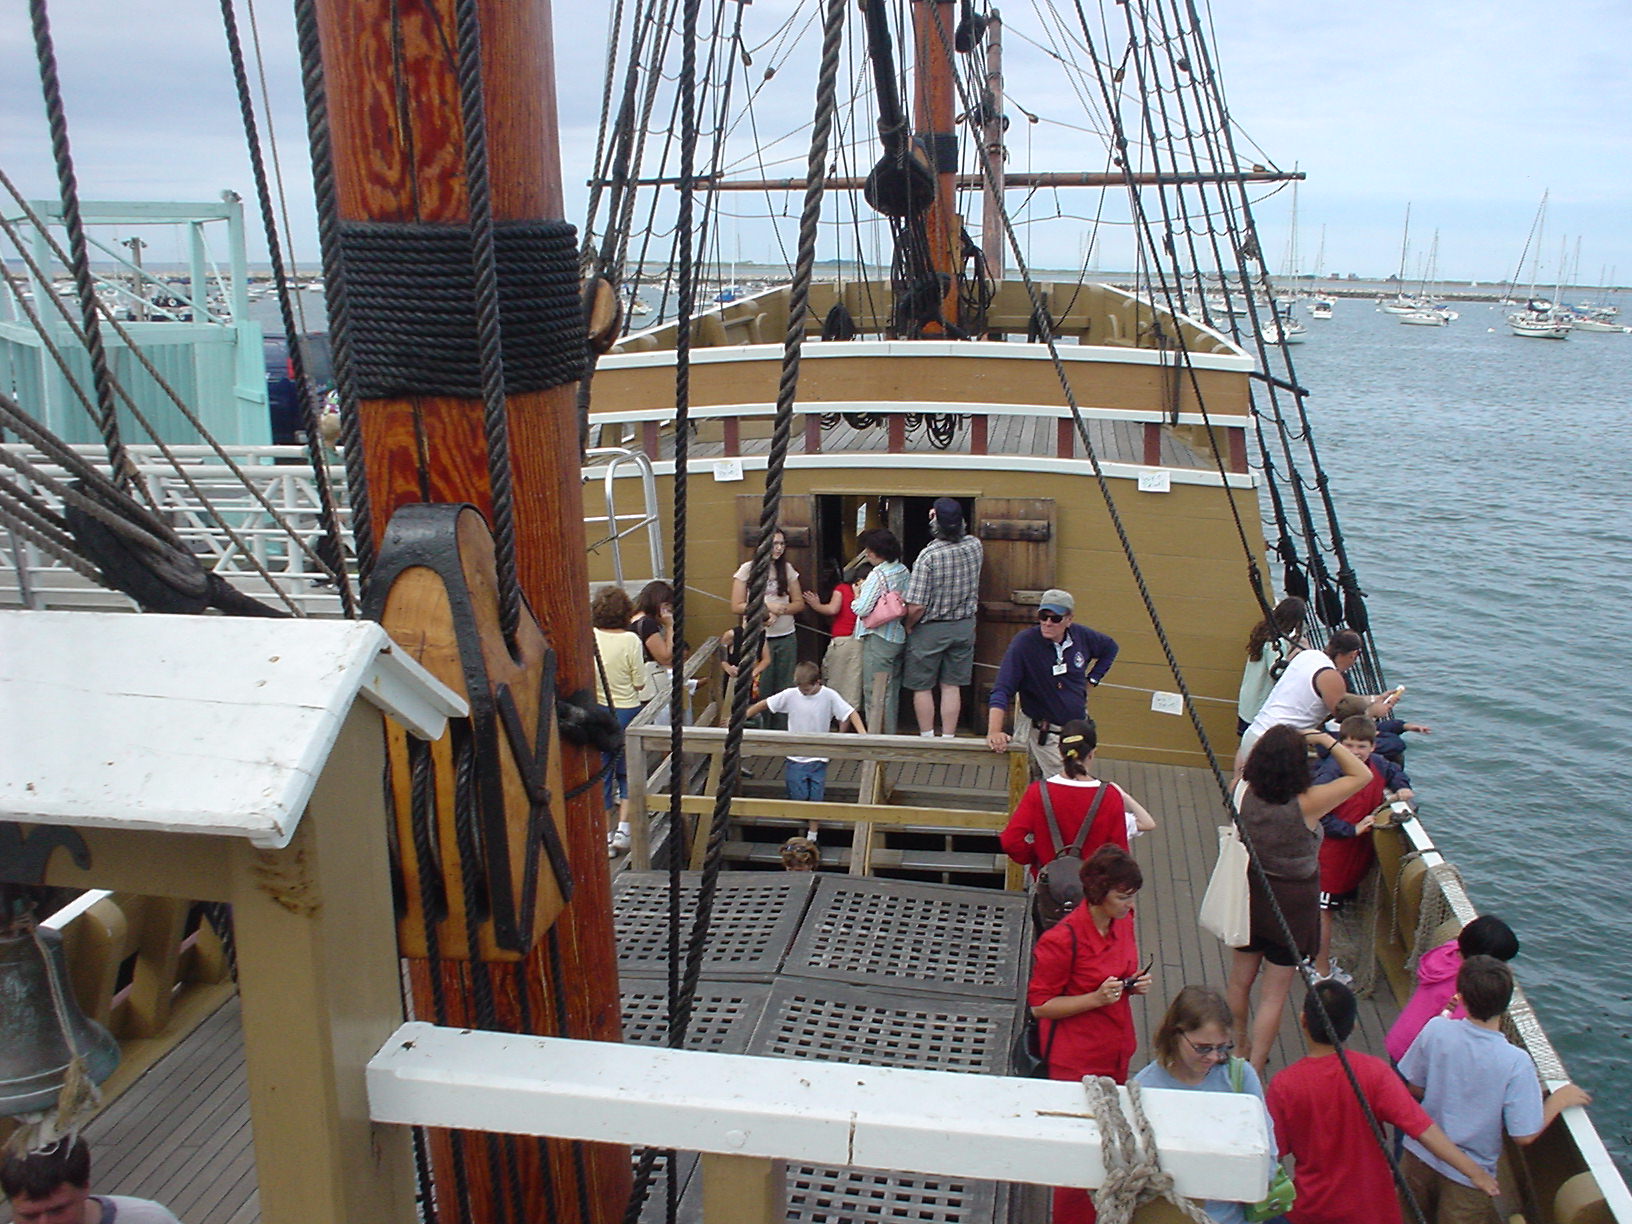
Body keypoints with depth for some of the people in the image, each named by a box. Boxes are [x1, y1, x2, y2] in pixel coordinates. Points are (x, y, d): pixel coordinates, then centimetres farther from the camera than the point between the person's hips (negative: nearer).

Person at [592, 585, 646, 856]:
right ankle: (623, 827, 2)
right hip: (626, 711, -2)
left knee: (601, 772, 11)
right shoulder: (630, 640, -14)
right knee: (627, 770, 13)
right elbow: (639, 682, -10)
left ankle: (605, 834, 15)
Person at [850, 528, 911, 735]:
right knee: (891, 691, 17)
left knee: (874, 693, -1)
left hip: (878, 639, -8)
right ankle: (889, 735, 26)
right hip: (898, 638, 8)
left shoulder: (879, 574, -18)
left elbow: (862, 609, -20)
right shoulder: (904, 572, 6)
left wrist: (857, 595, -2)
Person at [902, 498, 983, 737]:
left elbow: (916, 606, -22)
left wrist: (909, 626, -5)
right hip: (964, 626, 5)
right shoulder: (974, 546, -6)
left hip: (930, 628, -5)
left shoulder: (929, 555, -22)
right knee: (951, 686, 11)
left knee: (922, 687, 9)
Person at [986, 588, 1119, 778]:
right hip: (1046, 736, -6)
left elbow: (1110, 648, 17)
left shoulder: (1081, 636, -6)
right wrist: (994, 732, -41)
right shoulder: (1024, 643, -22)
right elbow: (1001, 691, -28)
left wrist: (1091, 680, 7)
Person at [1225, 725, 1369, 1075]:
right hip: (1292, 904, -5)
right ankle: (1253, 1071, 13)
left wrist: (1272, 741, 4)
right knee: (1274, 994, 7)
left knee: (1240, 982, 22)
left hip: (1249, 896, 5)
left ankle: (1238, 1049, 42)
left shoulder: (1244, 793, -15)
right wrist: (1328, 741, -7)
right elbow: (1362, 775, -13)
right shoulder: (1306, 804, -25)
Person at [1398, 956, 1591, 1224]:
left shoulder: (1436, 1030, -19)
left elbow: (1416, 1089, -6)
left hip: (1420, 1157, 2)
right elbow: (1525, 1136, -19)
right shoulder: (1515, 1062, -26)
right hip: (1468, 1173, -2)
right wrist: (1558, 1101, -5)